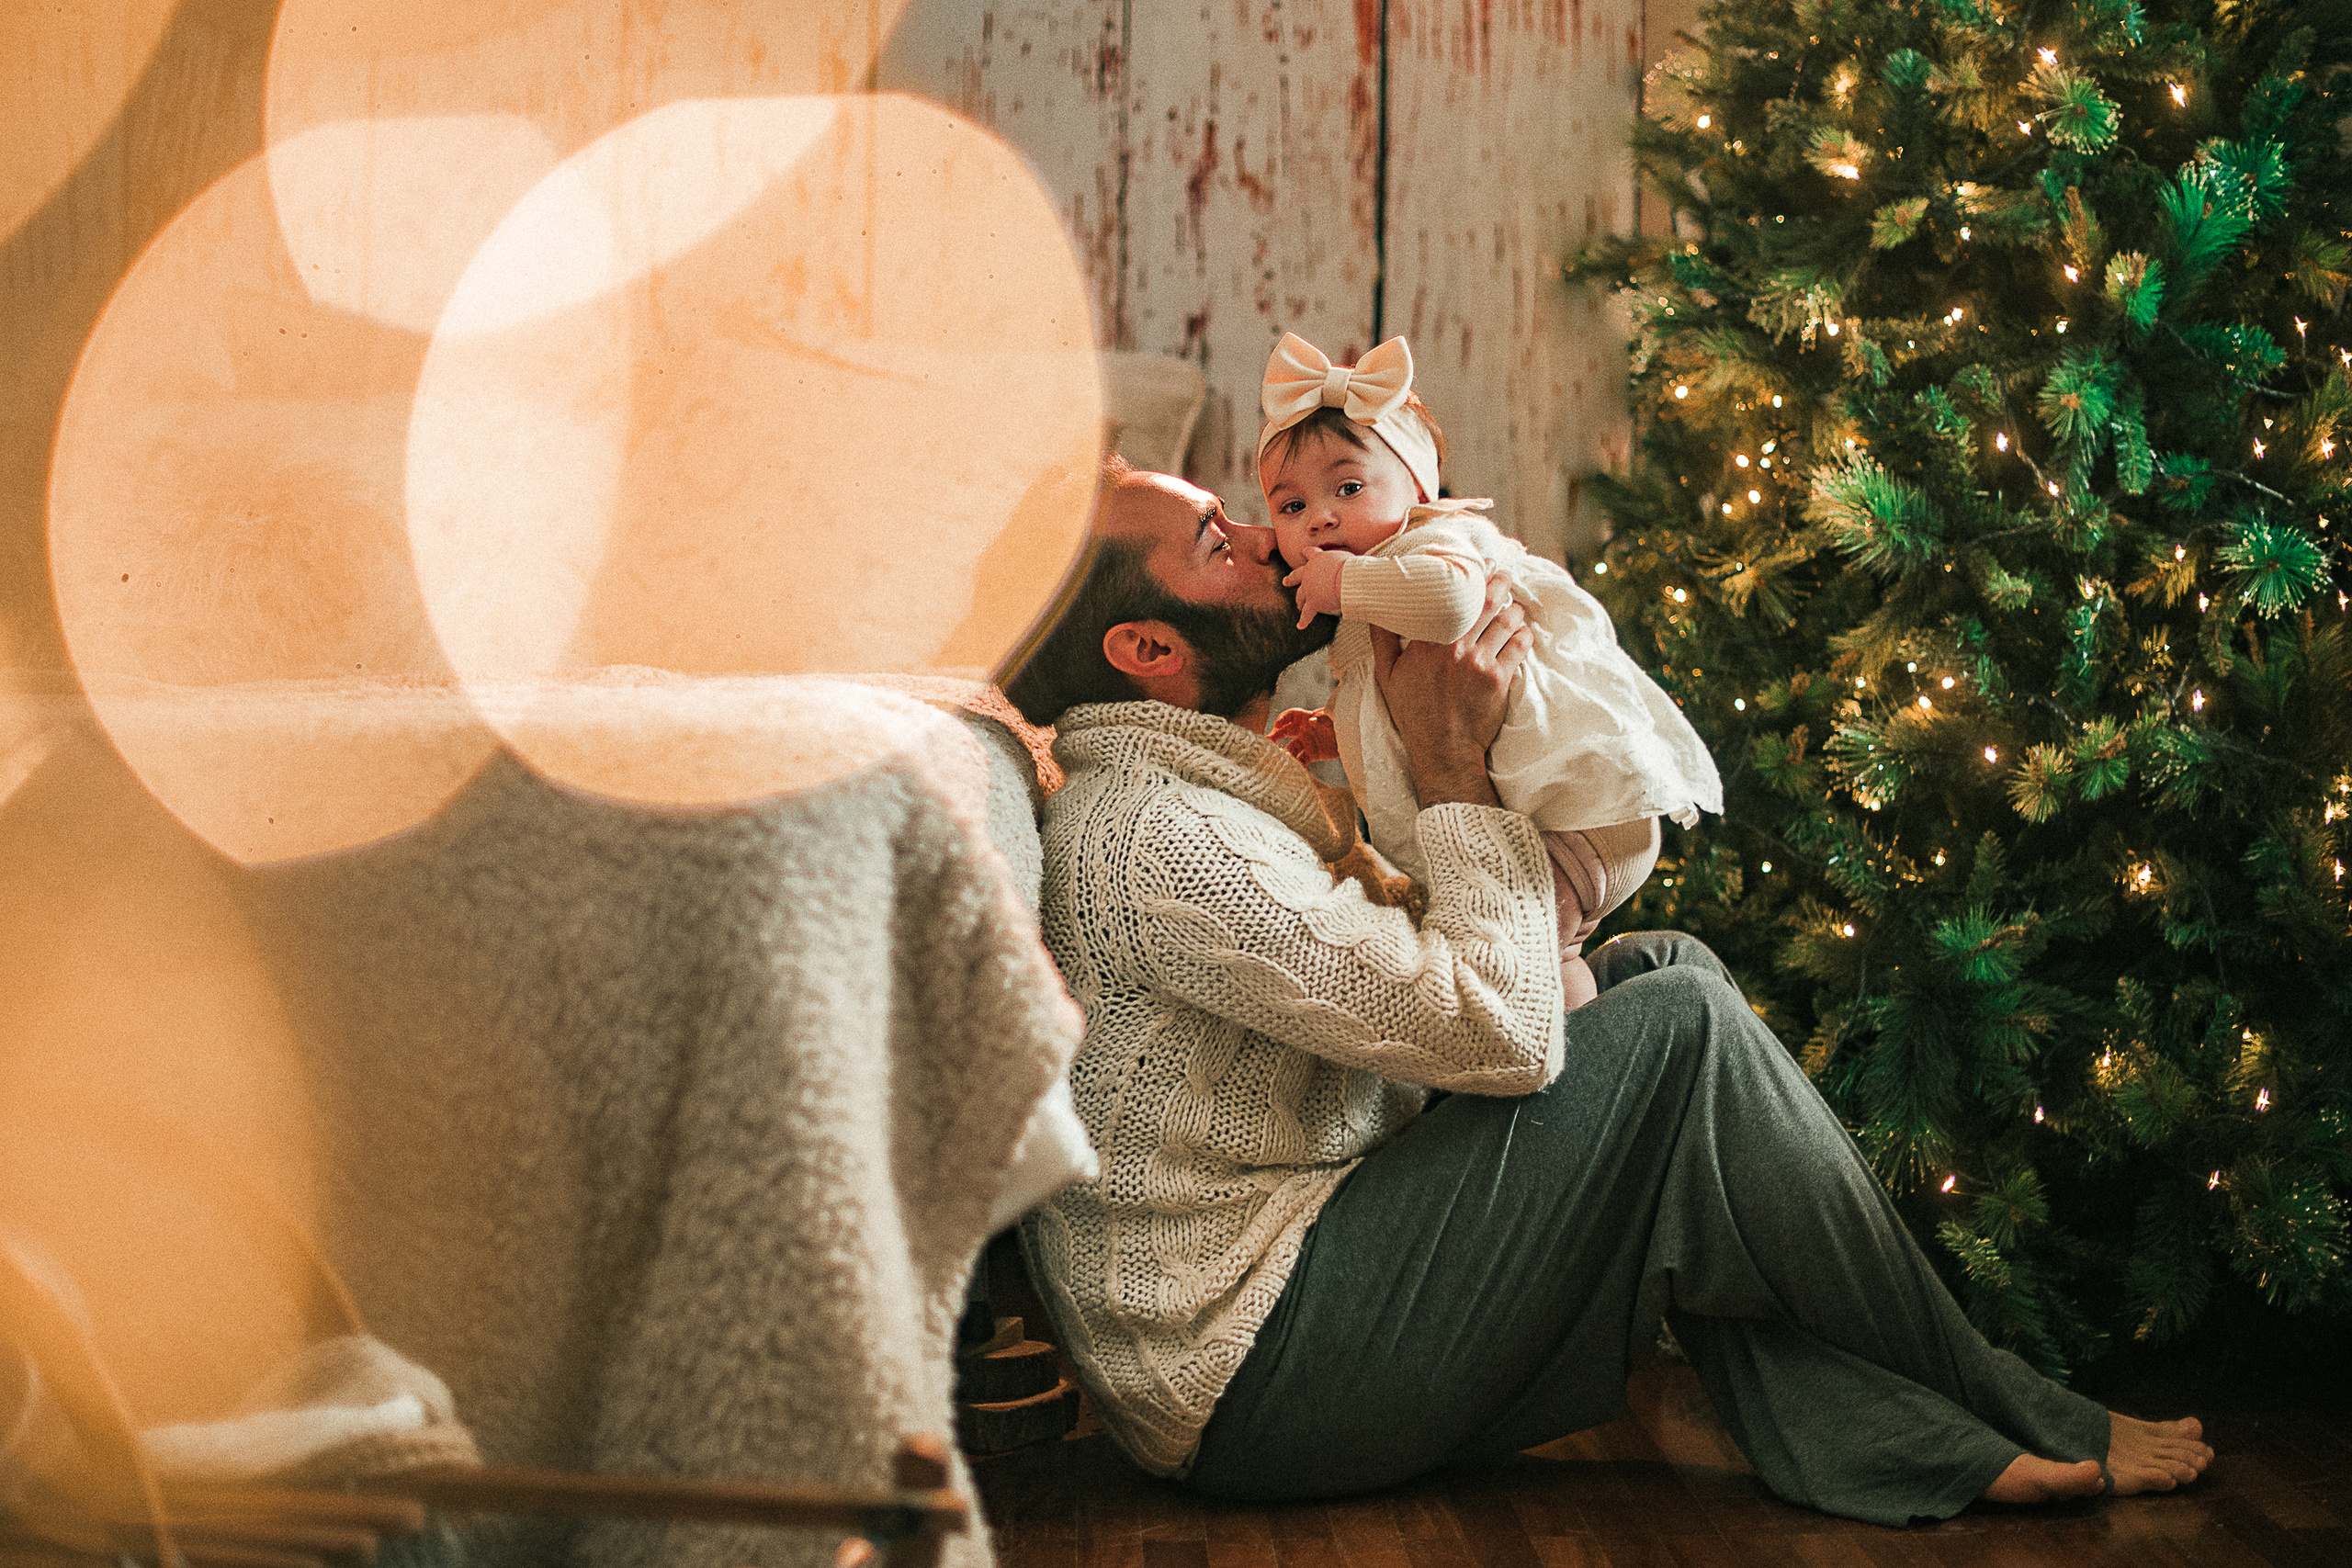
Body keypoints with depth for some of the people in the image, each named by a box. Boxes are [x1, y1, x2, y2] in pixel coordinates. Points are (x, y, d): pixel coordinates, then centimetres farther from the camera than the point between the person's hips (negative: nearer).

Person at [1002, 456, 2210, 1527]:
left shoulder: (1194, 804, 17)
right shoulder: (1147, 836, -19)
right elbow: (1495, 1029, -21)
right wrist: (1454, 763, -11)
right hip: (1249, 1381, -11)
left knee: (1658, 968, 4)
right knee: (1683, 1032, -14)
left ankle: (1877, 1436, -7)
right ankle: (2010, 1414, 0)